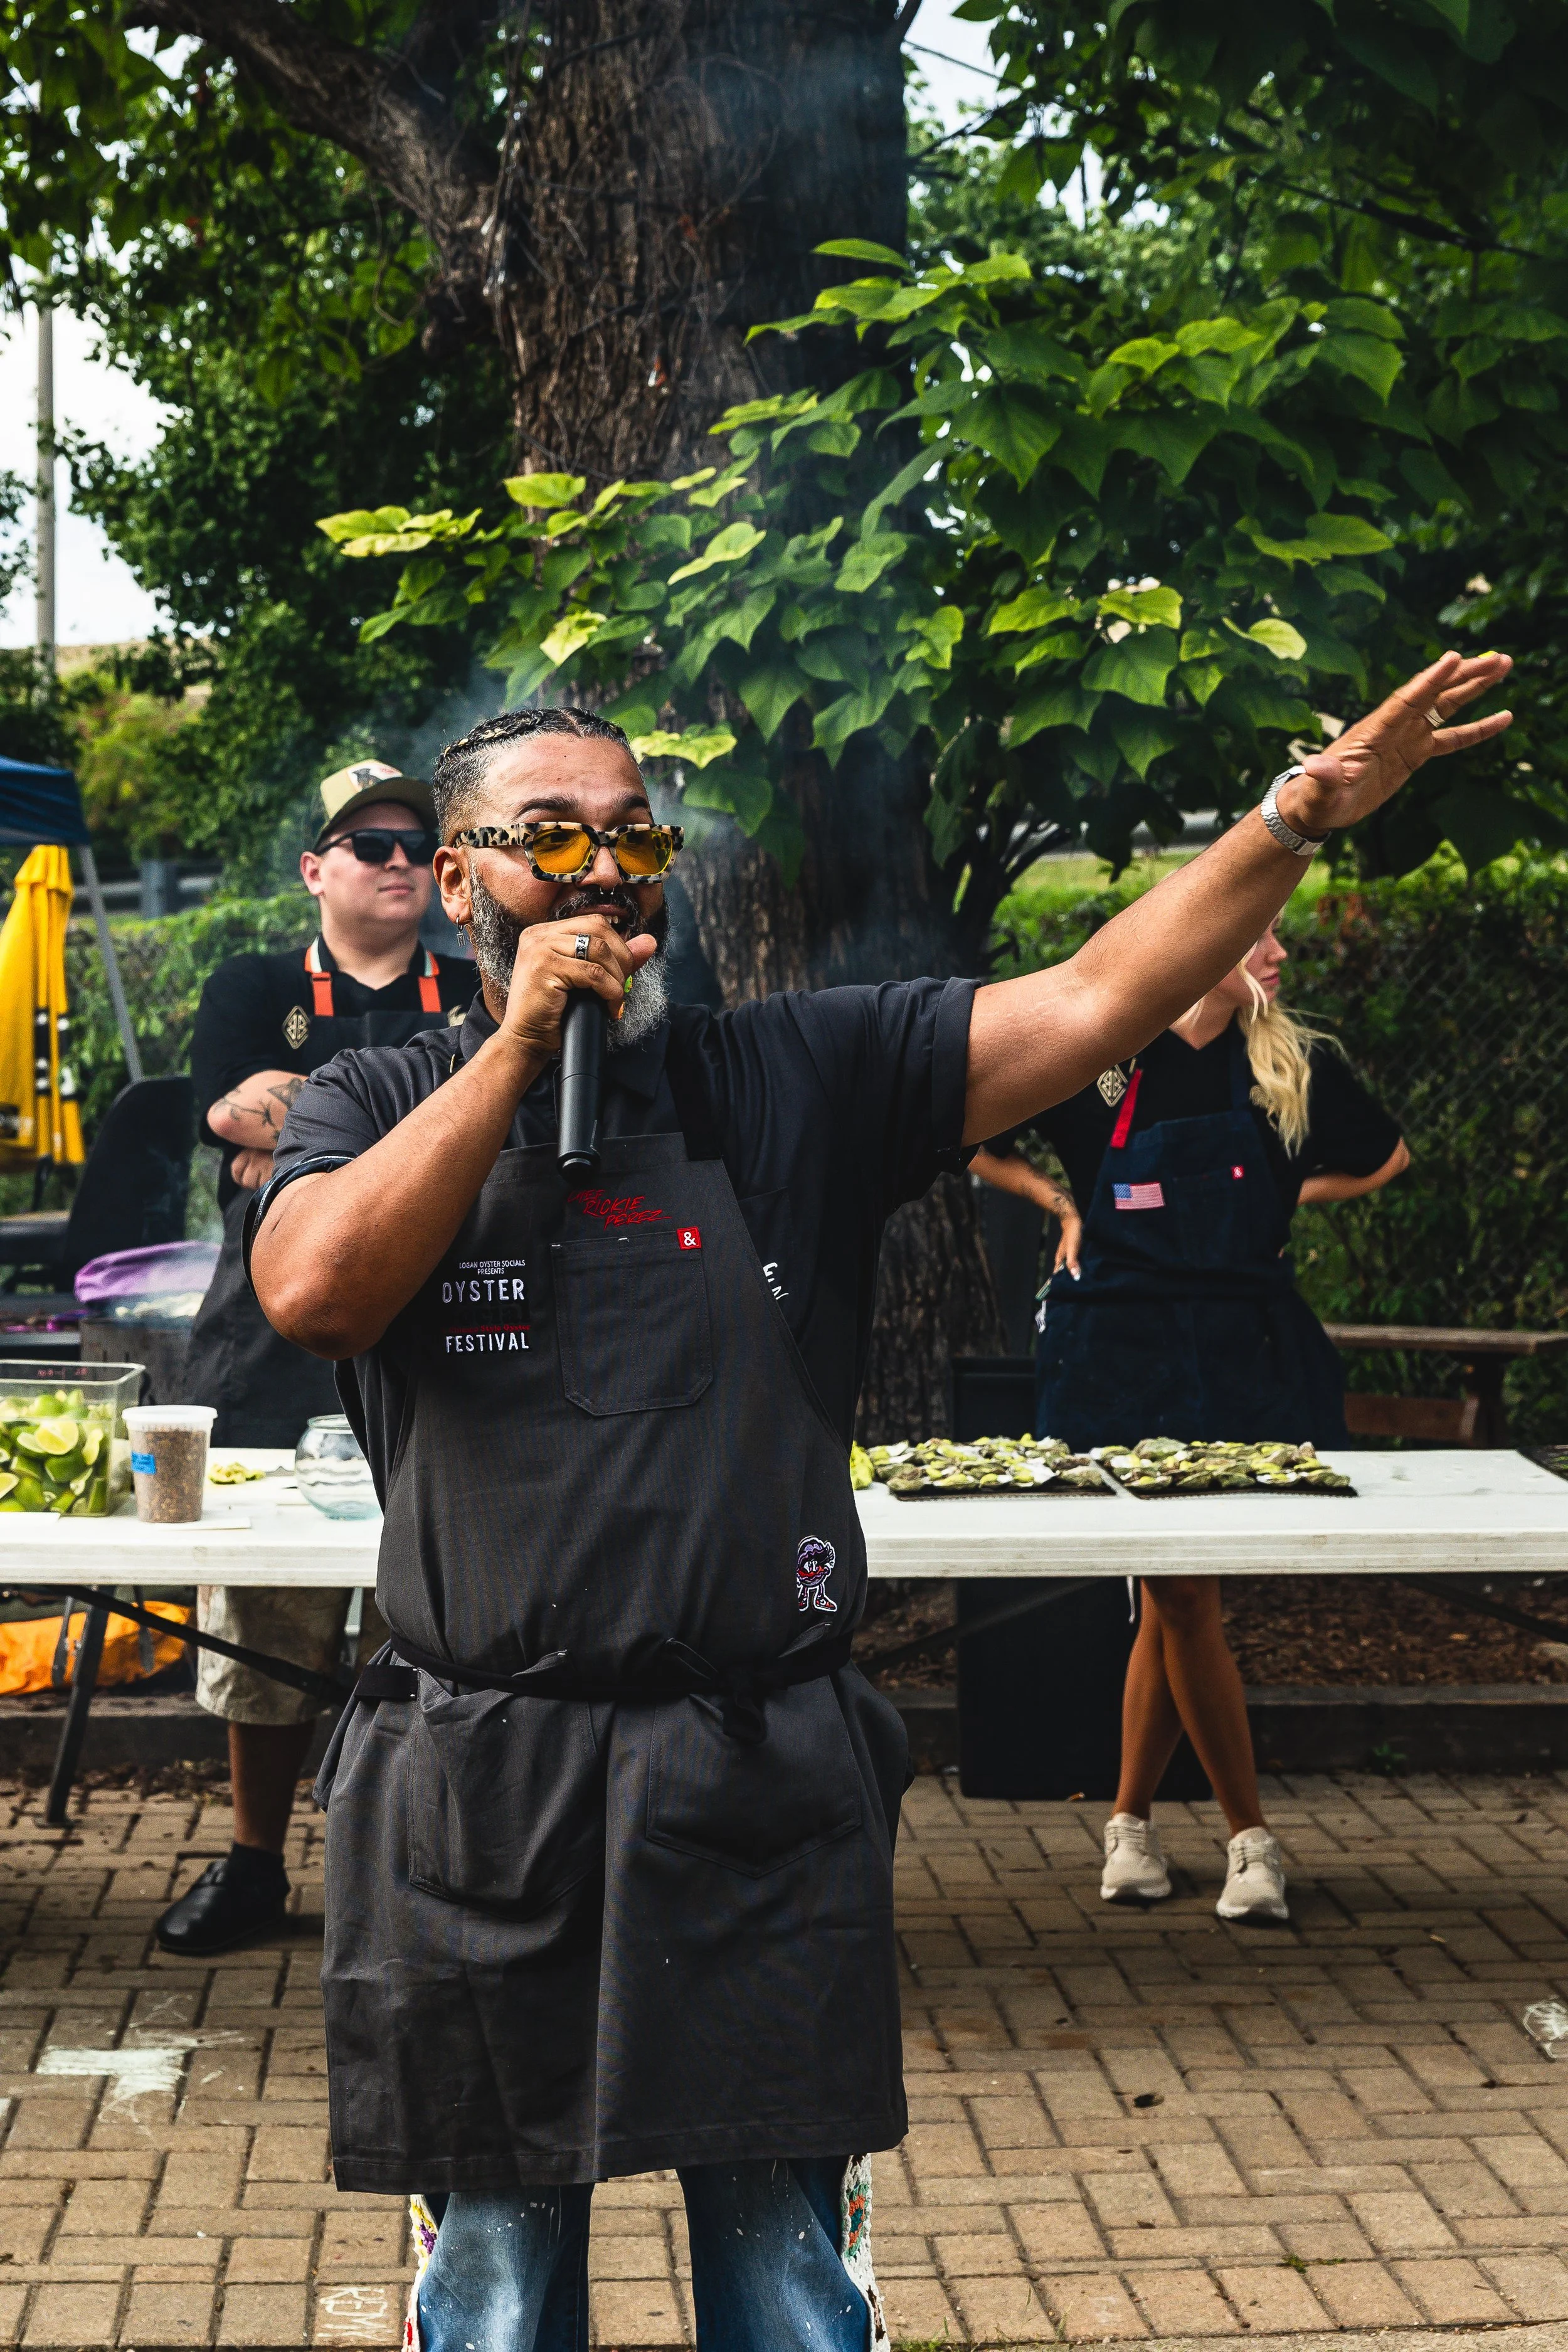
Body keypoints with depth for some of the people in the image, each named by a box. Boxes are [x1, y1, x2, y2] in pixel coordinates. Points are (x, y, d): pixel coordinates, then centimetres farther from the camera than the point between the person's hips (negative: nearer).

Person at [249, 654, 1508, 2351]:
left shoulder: (797, 1082, 5)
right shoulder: (373, 1108, 6)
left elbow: (1093, 1004, -2)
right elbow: (313, 1289, -15)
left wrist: (1306, 807, -11)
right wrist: (520, 1044, -11)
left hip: (763, 1792, 1)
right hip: (478, 1800, 0)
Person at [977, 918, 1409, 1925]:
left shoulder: (1296, 1067, 2)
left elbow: (1388, 1158, 20)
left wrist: (1283, 1198, 10)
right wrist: (1064, 1206, 3)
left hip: (1244, 1352, 2)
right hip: (1122, 1357, -2)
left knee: (1179, 1592, 2)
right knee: (1180, 1597, -4)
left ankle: (1131, 1818, 18)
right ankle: (1250, 1835, 8)